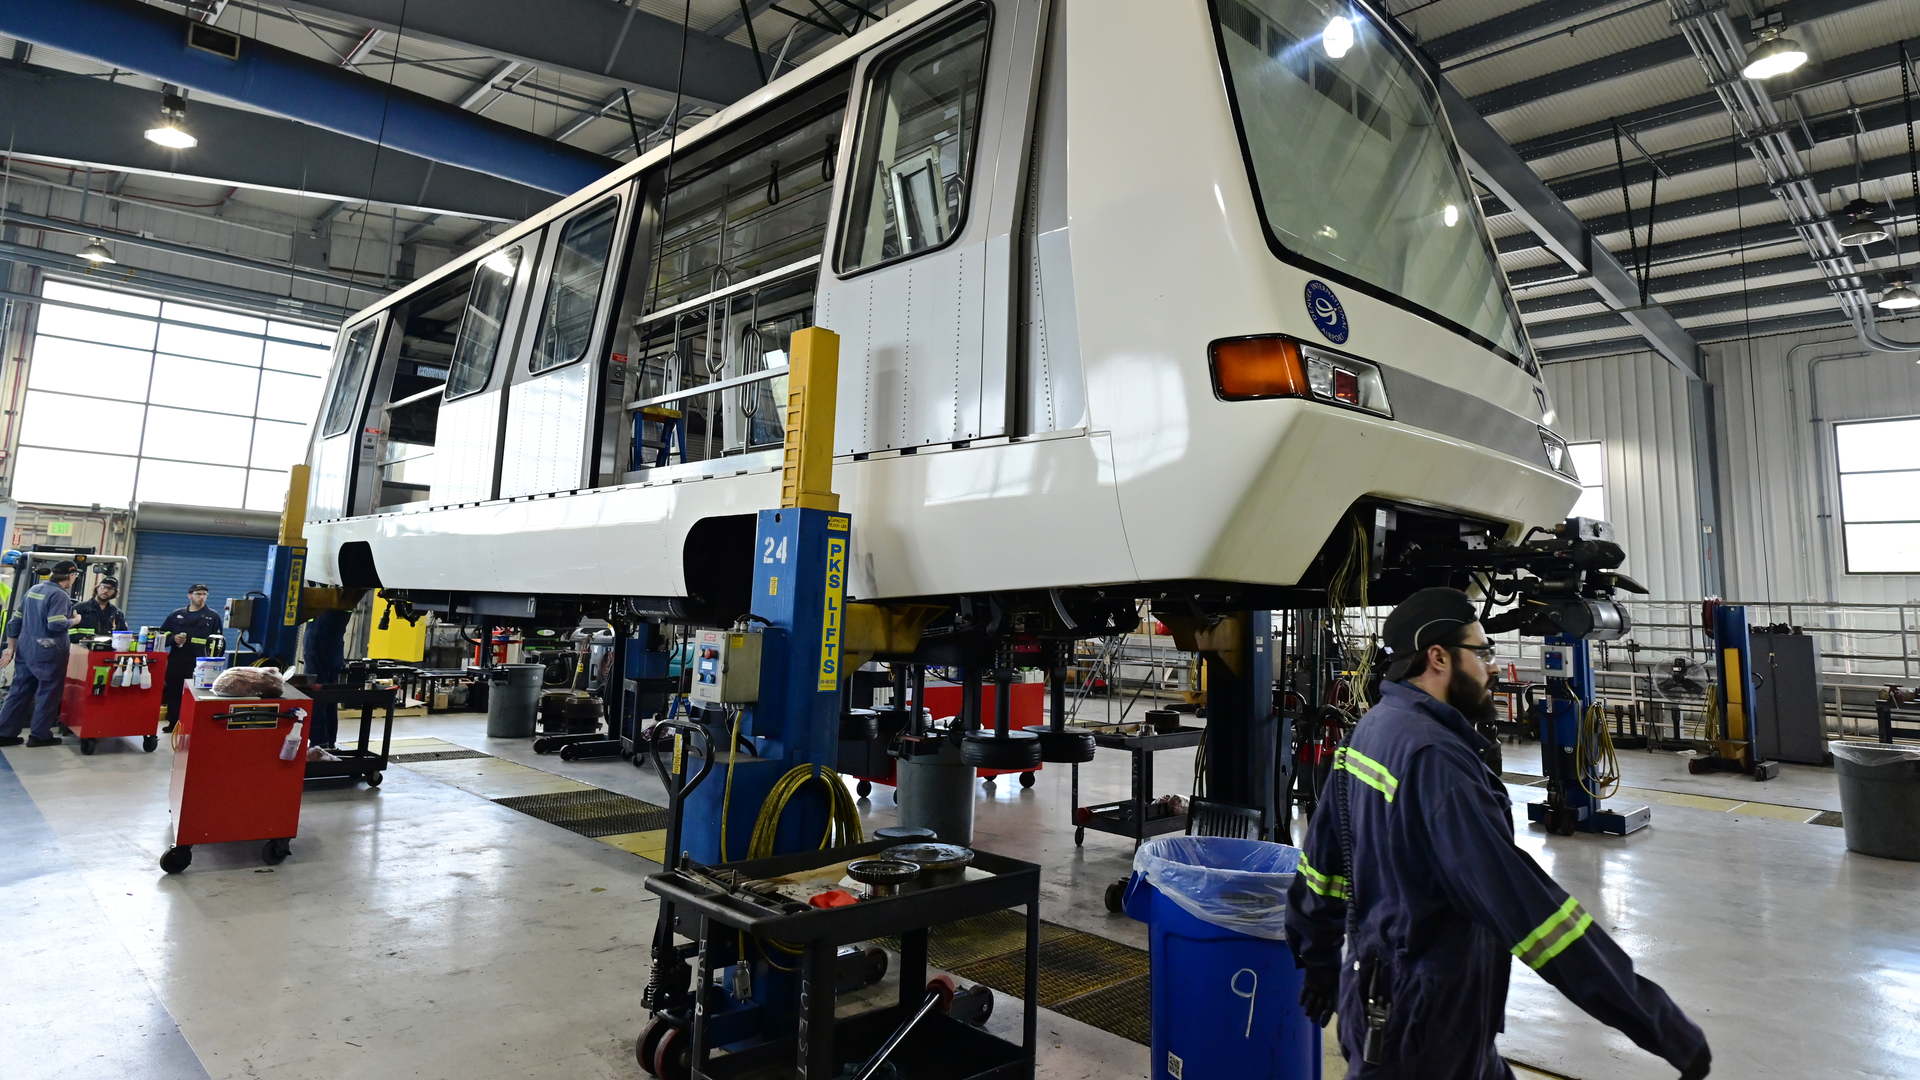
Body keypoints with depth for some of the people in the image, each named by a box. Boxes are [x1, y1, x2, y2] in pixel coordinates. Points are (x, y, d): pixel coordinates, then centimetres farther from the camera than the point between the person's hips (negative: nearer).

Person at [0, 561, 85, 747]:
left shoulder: (33, 589, 14)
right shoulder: (59, 595, -14)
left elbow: (16, 620, 16)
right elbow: (56, 625, -23)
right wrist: (74, 621, -4)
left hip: (26, 647, 8)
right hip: (47, 651, -8)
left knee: (20, 690, 13)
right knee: (48, 692, 2)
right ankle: (40, 735, 7)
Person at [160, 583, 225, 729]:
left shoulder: (213, 616, 5)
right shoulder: (177, 614, 12)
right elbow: (163, 634, 14)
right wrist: (173, 638, -6)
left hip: (199, 664, -3)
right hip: (176, 661, 3)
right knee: (173, 692, 9)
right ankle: (173, 723, 21)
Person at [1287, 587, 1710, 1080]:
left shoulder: (1372, 729, 4)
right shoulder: (1432, 757, -27)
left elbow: (1325, 853, 12)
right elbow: (1524, 901, -30)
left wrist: (1320, 960, 23)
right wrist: (1665, 1028, -24)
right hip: (1422, 1029, -8)